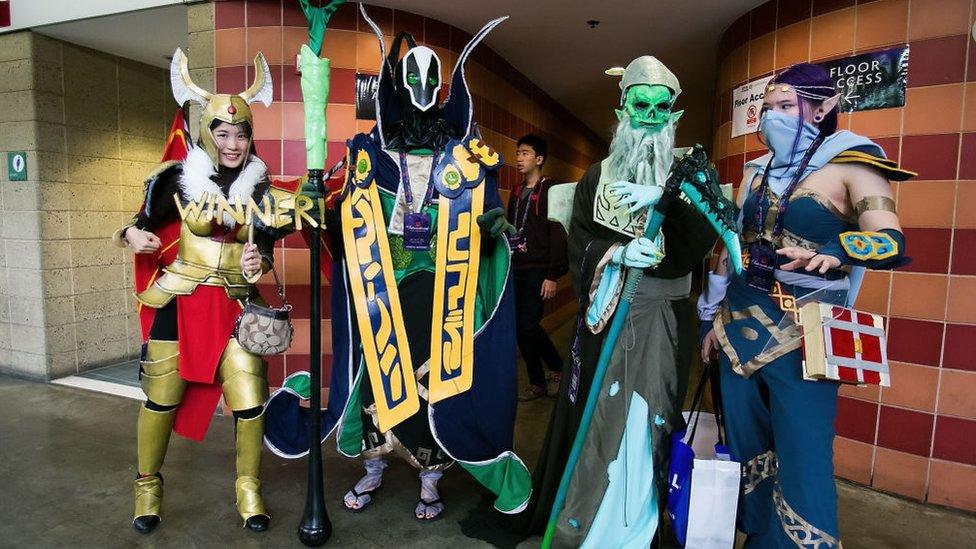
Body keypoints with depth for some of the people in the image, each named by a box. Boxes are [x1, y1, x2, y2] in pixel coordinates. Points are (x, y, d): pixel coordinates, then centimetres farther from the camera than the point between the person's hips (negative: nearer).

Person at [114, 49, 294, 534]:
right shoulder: (179, 178, -2)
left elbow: (265, 245, 4)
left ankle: (248, 487, 18)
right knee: (162, 395, 6)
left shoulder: (259, 187, 3)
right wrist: (132, 235, -18)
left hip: (235, 304, 1)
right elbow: (146, 223, 4)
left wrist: (258, 262, -18)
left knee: (249, 398, -3)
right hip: (181, 302, -1)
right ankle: (148, 484, 31)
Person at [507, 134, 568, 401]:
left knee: (528, 325, -13)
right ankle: (537, 383, 19)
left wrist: (552, 276, -17)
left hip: (538, 271, -7)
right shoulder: (517, 192, 15)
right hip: (516, 269, 7)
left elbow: (558, 235, -12)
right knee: (519, 328, 6)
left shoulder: (550, 191, -6)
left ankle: (557, 368, 13)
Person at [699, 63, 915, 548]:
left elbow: (894, 243, -16)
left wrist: (838, 249, -37)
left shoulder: (851, 167, -4)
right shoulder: (757, 172, 12)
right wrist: (715, 317, 15)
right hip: (742, 323, 6)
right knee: (746, 446, 15)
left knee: (803, 459, 0)